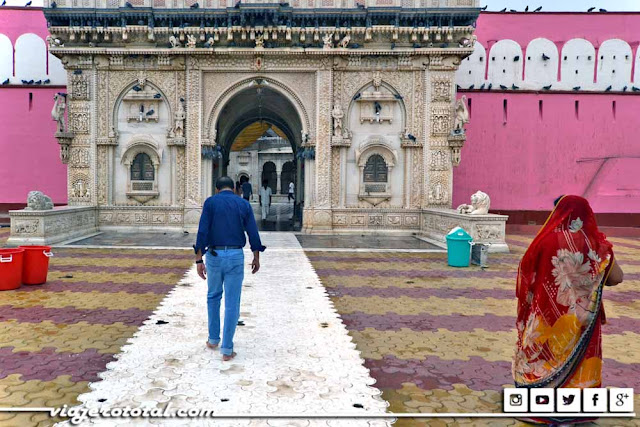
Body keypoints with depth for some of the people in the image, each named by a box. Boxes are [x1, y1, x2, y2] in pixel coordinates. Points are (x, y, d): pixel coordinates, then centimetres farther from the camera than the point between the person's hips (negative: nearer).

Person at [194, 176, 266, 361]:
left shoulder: (210, 202, -1)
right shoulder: (244, 204, 3)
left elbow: (202, 232, -9)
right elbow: (253, 233, 0)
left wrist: (199, 260, -8)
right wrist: (256, 258, 11)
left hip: (214, 255, 0)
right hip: (236, 256, 0)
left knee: (213, 296, 23)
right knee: (232, 303, 4)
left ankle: (213, 339, 29)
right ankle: (227, 349, 5)